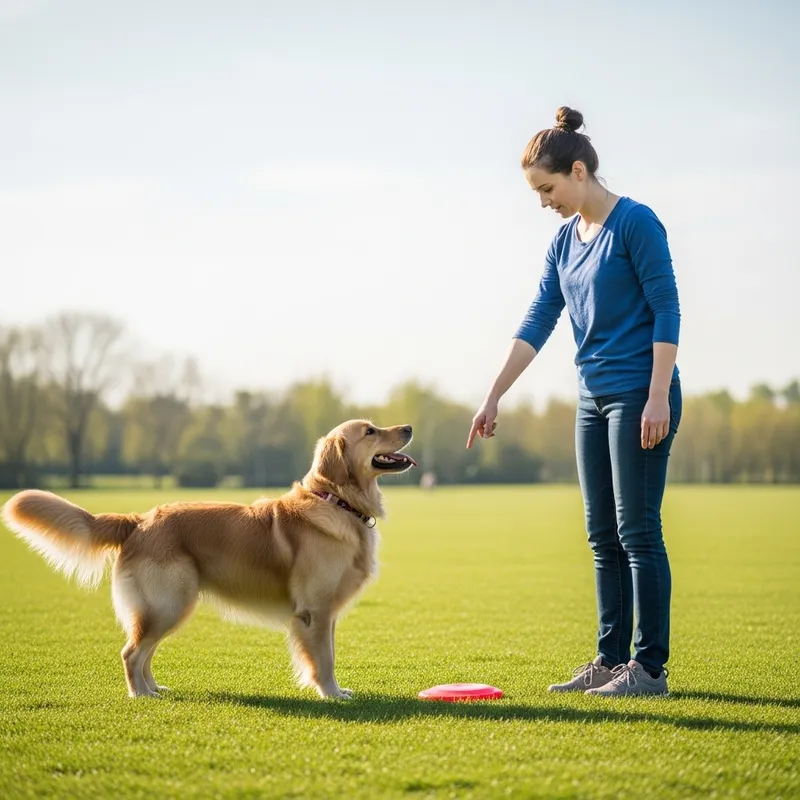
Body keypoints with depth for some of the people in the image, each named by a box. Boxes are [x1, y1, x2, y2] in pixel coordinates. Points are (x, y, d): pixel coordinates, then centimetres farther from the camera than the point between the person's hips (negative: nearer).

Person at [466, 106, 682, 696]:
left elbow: (667, 311, -13)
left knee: (638, 531, -6)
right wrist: (493, 398, 7)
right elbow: (538, 322, 11)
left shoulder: (636, 223, -10)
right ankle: (611, 659, 15)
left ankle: (650, 667, 0)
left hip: (640, 395, -8)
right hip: (594, 398, 8)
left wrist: (659, 396, -18)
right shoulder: (566, 240, 12)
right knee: (603, 536, 9)